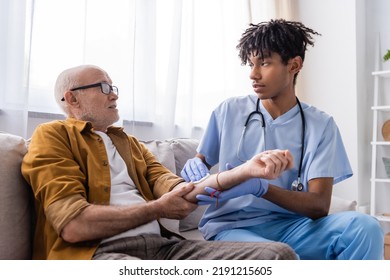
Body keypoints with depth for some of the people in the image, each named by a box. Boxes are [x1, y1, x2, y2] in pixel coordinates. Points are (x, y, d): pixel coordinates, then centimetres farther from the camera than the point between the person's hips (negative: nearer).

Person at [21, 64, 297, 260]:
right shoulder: (52, 135, 4)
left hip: (162, 244, 7)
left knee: (278, 254, -12)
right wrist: (158, 209, -4)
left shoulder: (130, 142, 26)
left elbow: (171, 186, 9)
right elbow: (73, 224, -10)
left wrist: (245, 171, -4)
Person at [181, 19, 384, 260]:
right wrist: (194, 168, -12)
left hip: (290, 227, 3)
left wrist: (259, 187, -25)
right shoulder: (229, 111, 3)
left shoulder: (320, 125, 1)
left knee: (364, 227, -25)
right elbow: (202, 162, 13)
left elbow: (319, 206, -8)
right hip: (232, 226, -2)